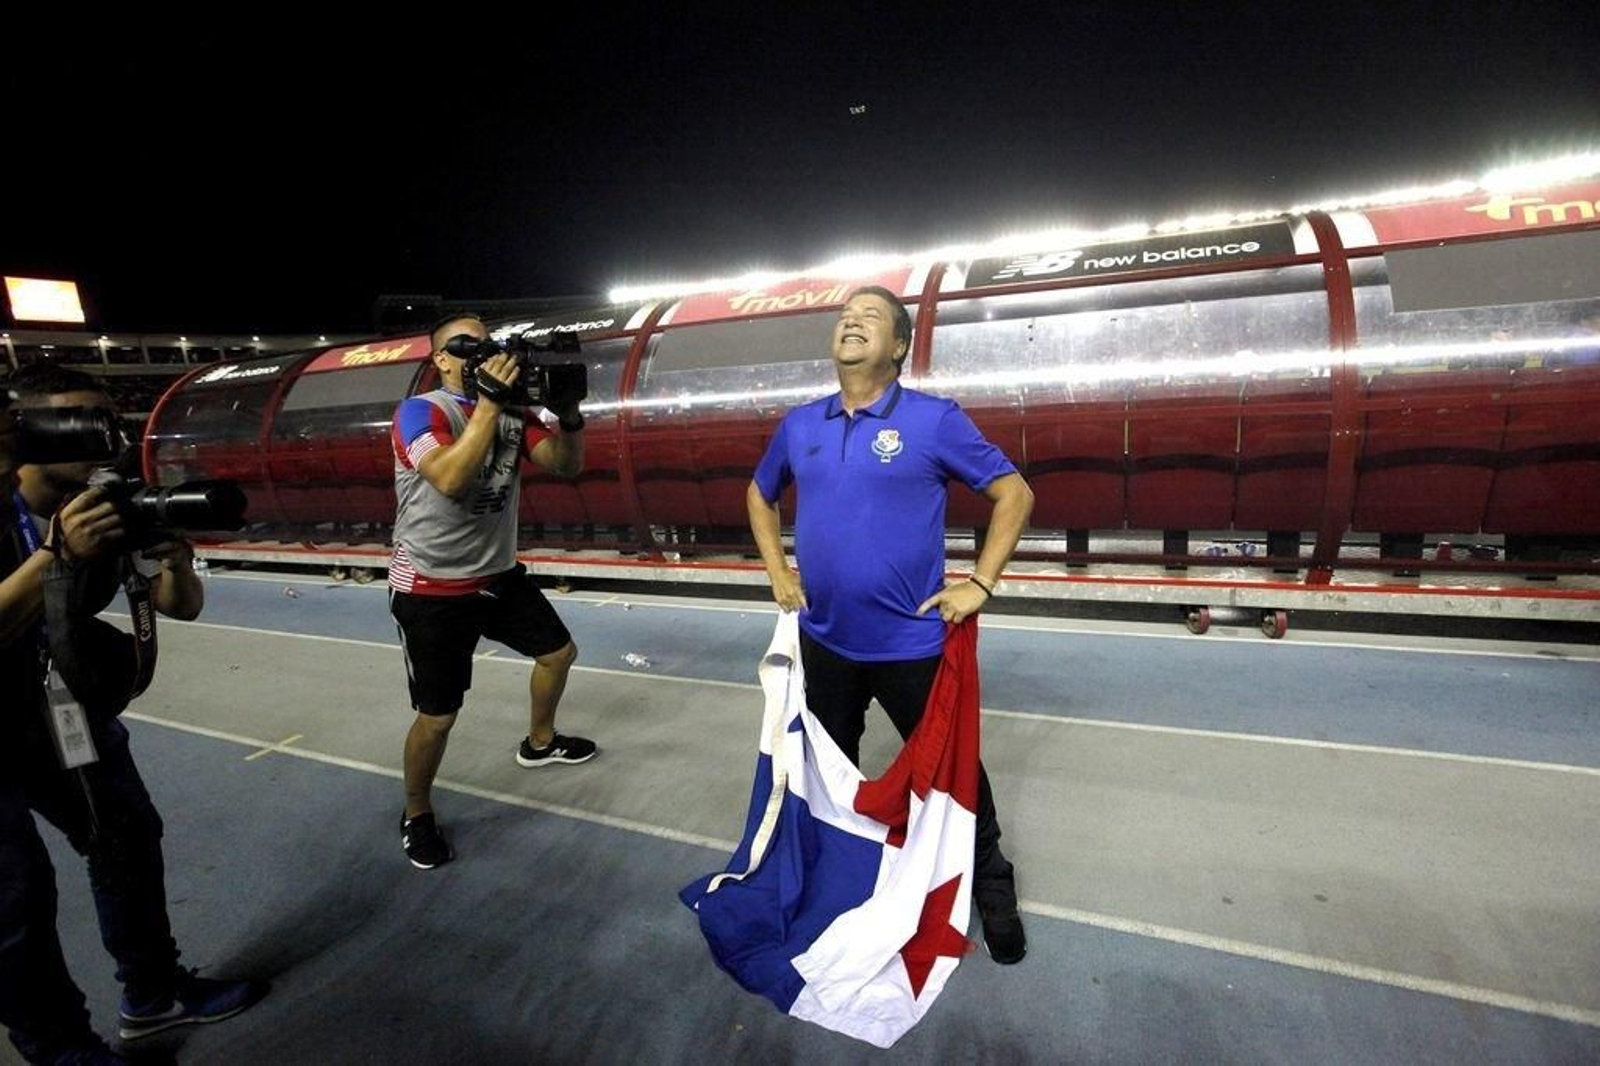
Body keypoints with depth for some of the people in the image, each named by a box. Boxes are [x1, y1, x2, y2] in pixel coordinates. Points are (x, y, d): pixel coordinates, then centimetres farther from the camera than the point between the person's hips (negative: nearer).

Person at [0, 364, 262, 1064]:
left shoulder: (115, 505, -10)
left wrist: (176, 564, -29)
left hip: (62, 703, 5)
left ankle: (153, 994, 28)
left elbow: (182, 609, -9)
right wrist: (58, 555, -42)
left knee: (128, 833, 10)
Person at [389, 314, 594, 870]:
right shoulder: (420, 410, -16)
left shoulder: (513, 411, 1)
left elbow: (566, 465, -2)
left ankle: (539, 743, 46)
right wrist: (489, 401, -34)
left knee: (558, 652, 20)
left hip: (499, 574, 7)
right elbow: (450, 479, -34)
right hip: (432, 589, -6)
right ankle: (416, 815, 27)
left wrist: (569, 412, -19)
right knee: (438, 716, -1)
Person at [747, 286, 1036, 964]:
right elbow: (760, 496, 18)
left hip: (911, 642, -4)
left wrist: (979, 584, -10)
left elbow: (1014, 494, -5)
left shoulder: (935, 420, -10)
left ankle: (991, 886, 37)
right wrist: (778, 574, 8)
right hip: (824, 640, 5)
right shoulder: (799, 425, 2)